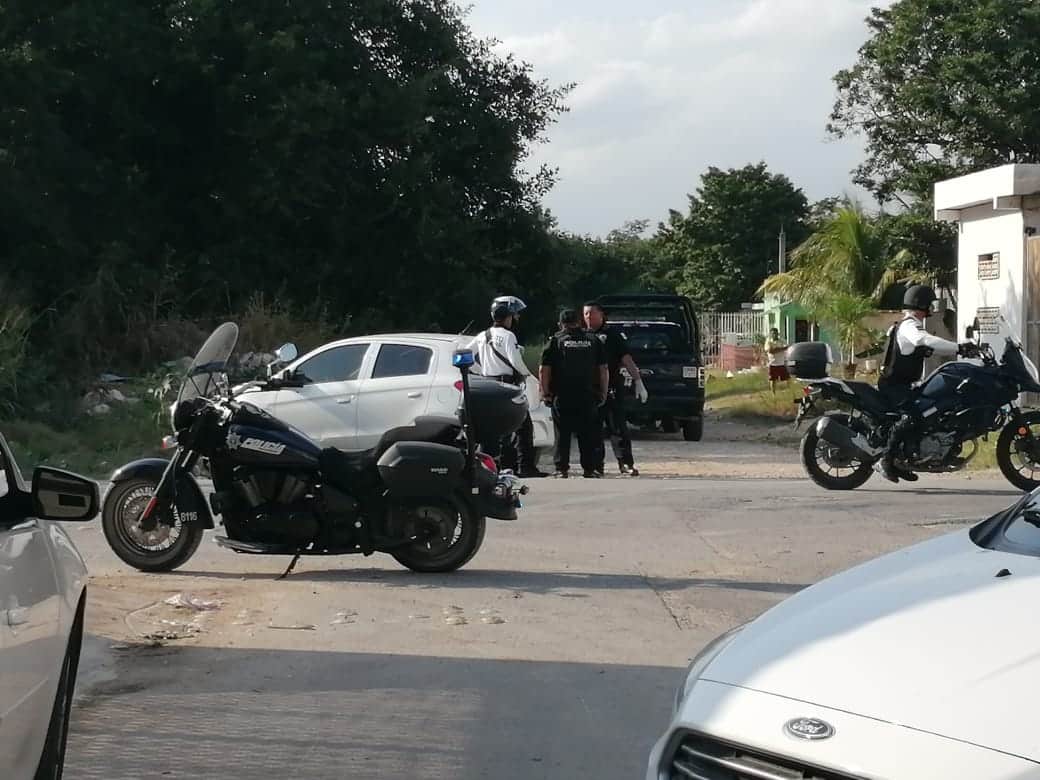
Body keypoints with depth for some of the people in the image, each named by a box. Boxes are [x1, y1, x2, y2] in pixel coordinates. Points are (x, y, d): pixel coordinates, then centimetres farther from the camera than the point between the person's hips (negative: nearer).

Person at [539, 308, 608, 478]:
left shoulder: (555, 341, 0)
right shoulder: (593, 341, 8)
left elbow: (544, 370, -5)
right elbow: (603, 369, 8)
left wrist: (545, 393, 2)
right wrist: (603, 393, 13)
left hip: (562, 396, -2)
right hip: (587, 396, 2)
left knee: (563, 434, 4)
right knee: (588, 434, 8)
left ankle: (562, 469, 1)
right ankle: (589, 468, 7)